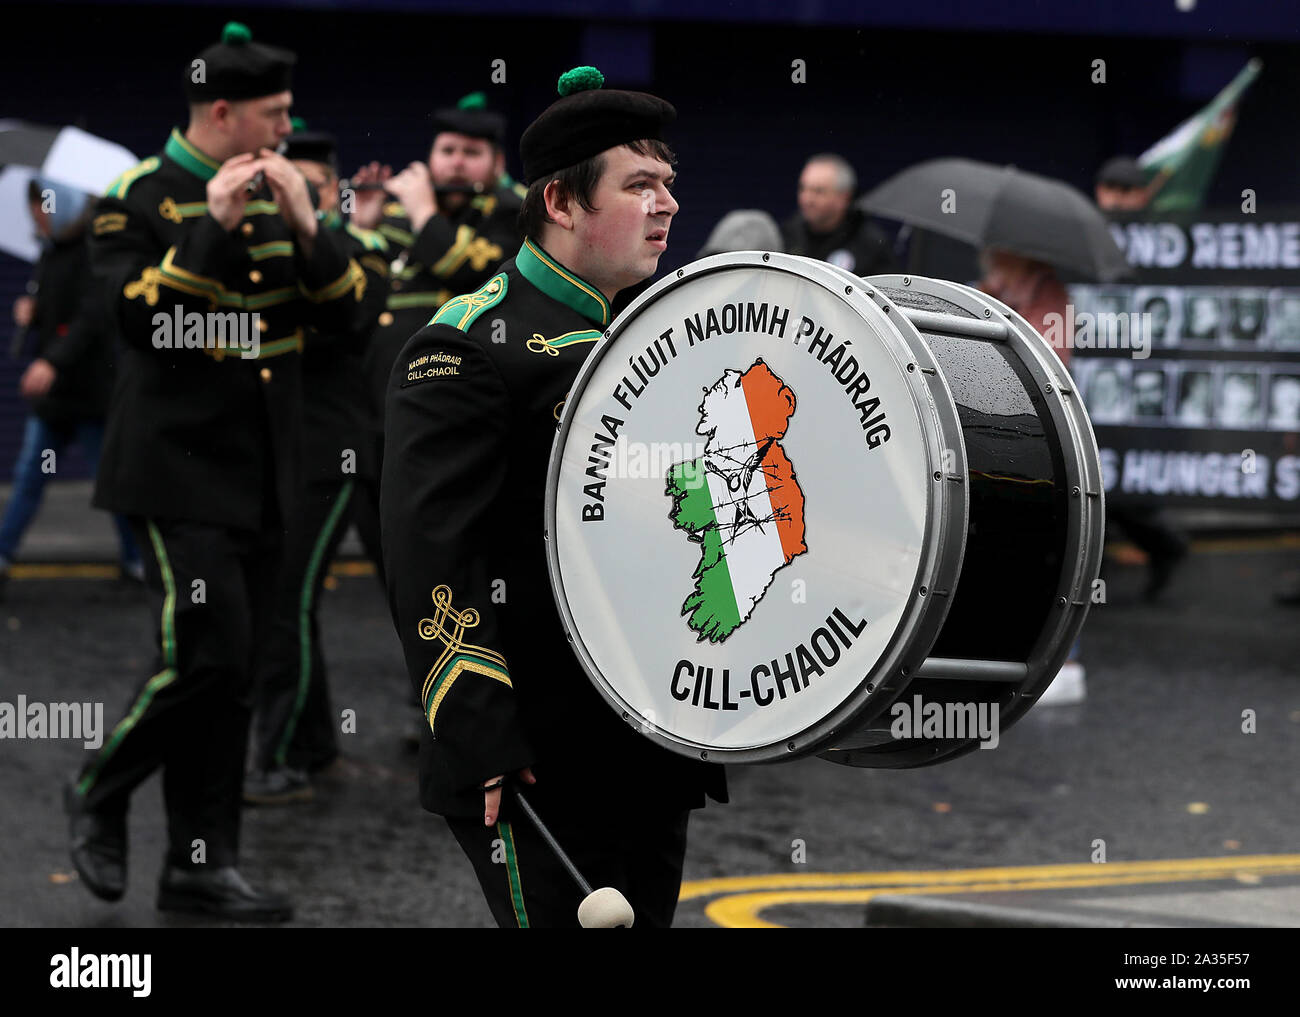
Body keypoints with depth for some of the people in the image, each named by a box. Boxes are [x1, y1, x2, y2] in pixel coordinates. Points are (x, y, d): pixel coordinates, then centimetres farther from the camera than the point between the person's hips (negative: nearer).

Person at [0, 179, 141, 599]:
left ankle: (135, 560, 15)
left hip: (89, 390, -7)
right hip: (51, 392, 7)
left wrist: (53, 361, -35)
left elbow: (93, 316, -24)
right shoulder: (51, 252, 12)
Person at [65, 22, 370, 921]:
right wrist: (213, 226, -22)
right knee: (206, 657, -15)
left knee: (233, 674, 7)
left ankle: (203, 863, 12)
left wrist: (306, 225, -9)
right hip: (182, 468, -7)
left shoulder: (275, 196, 11)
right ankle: (102, 794, 8)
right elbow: (138, 321, -20)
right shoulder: (139, 199, -7)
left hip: (263, 474, 7)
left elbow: (347, 308, 6)